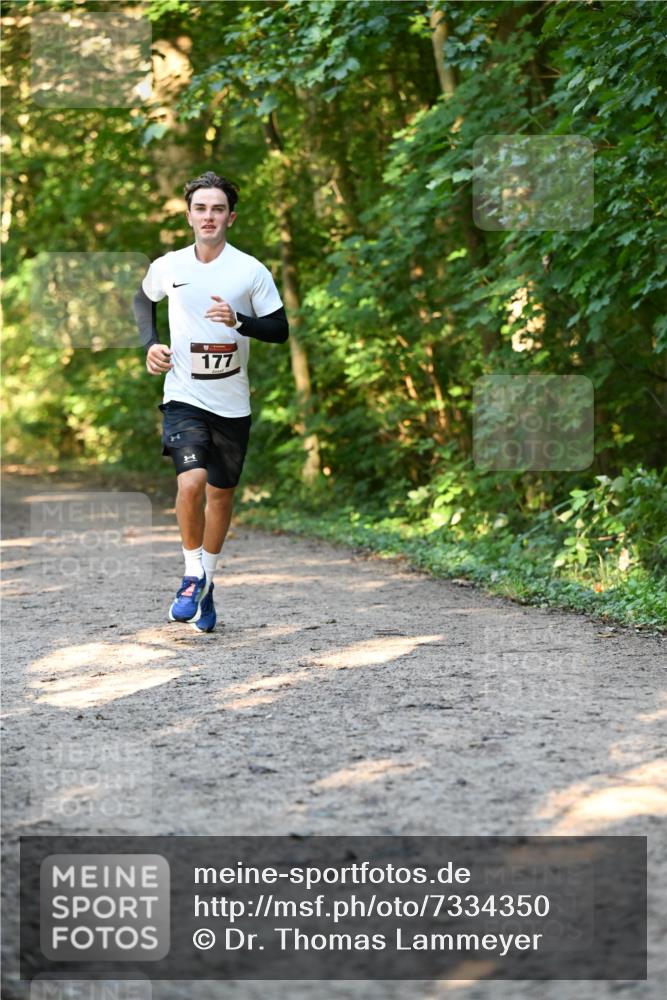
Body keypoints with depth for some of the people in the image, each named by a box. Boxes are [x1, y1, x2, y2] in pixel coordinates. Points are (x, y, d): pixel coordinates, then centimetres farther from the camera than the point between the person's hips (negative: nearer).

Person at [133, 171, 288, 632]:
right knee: (192, 480, -21)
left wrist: (239, 321, -21)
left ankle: (207, 582, 29)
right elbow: (144, 299, 22)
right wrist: (150, 343, 5)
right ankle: (193, 575, -2)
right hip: (184, 396, -1)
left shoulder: (252, 271, -5)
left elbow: (281, 330, -3)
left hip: (232, 402, 1)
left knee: (221, 492, 10)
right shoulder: (167, 267, 0)